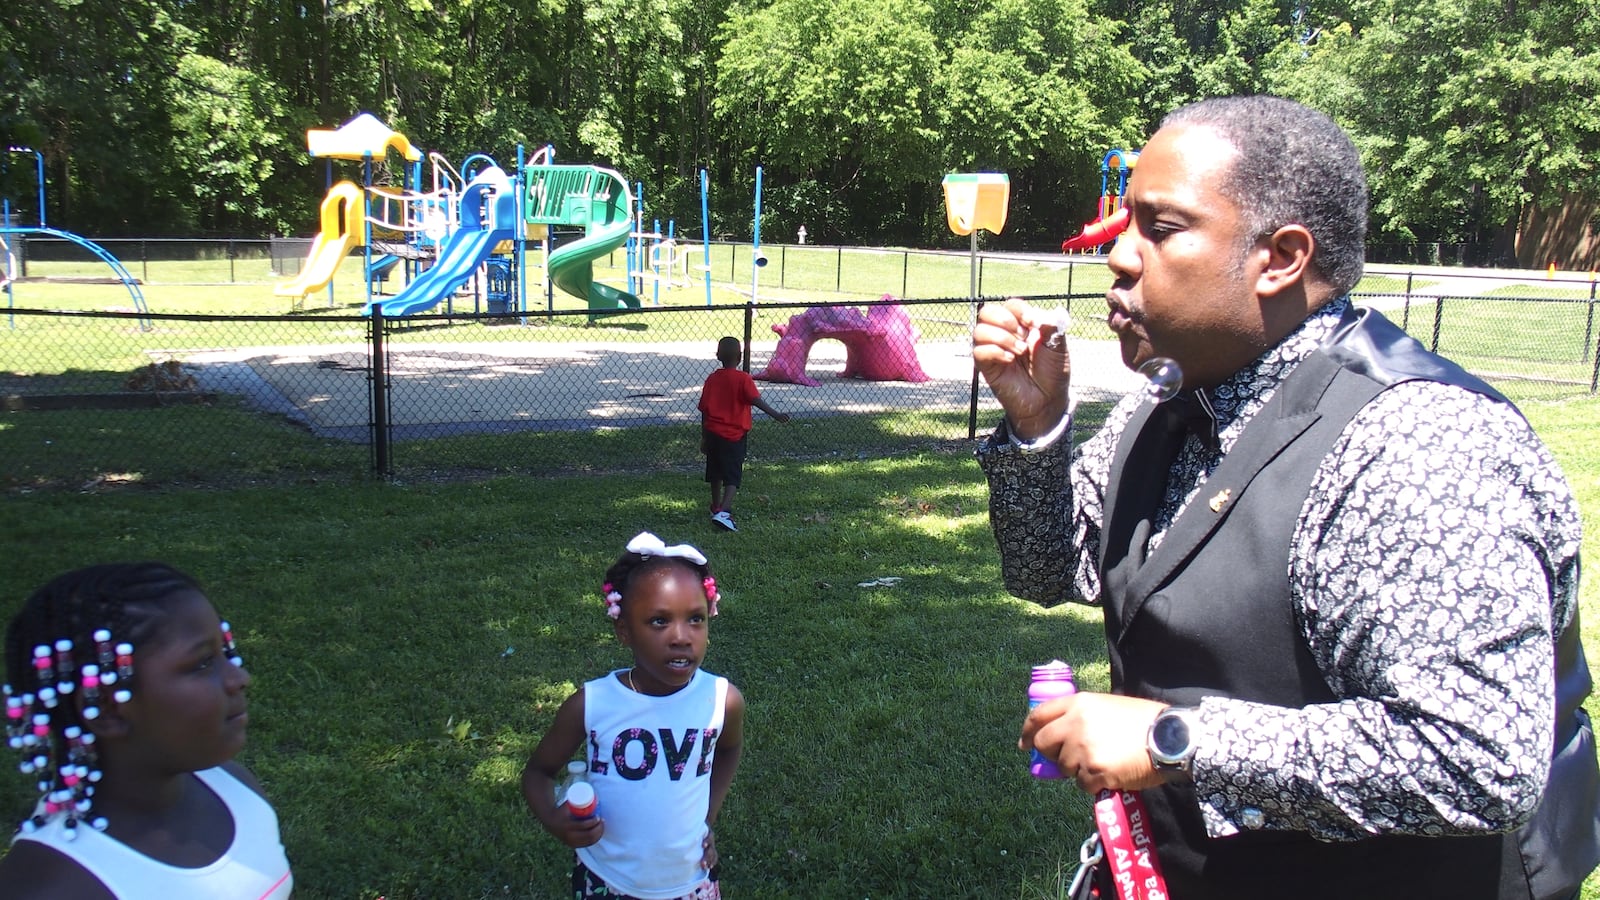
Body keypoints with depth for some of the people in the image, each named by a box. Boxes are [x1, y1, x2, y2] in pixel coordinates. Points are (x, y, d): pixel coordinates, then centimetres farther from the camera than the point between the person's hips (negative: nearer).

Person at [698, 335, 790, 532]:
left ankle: (716, 507, 37)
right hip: (735, 435, -5)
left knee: (715, 474, 21)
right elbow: (756, 400, -23)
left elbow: (704, 409, 7)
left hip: (713, 433, 5)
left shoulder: (712, 379, 3)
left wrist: (704, 438, 15)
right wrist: (775, 414, -29)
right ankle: (724, 512, -22)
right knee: (732, 477, -5)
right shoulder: (743, 378, -10)